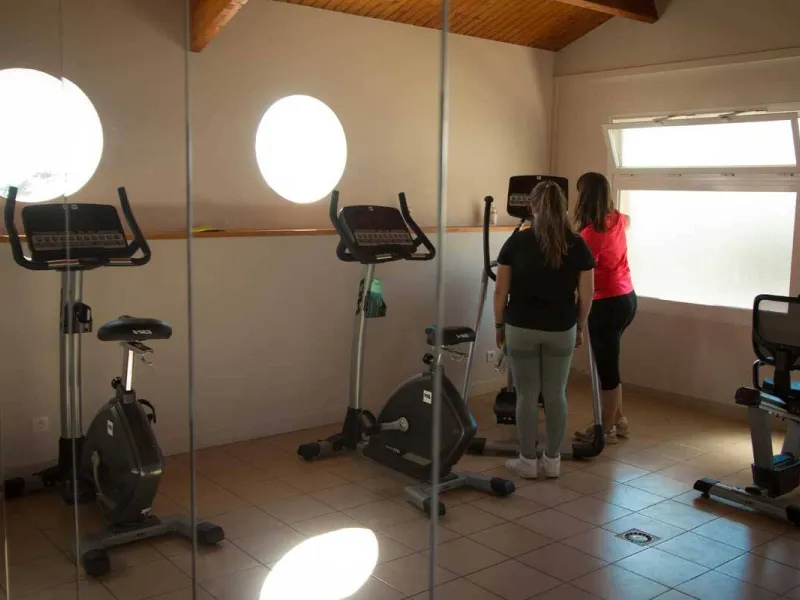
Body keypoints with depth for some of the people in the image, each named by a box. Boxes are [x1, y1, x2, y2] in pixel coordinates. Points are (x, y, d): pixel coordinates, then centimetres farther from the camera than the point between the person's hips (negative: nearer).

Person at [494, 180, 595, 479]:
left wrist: (499, 325, 8)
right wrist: (580, 327, 13)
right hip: (561, 330, 1)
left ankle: (528, 461, 16)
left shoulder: (517, 241, -7)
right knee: (556, 395, 11)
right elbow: (585, 295, -2)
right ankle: (552, 460, 20)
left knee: (527, 395, 7)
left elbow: (501, 291, -5)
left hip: (521, 328, -1)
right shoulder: (578, 245, -5)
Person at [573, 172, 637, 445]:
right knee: (608, 361, 19)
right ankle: (619, 420, 29)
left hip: (608, 304, -9)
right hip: (627, 298, 9)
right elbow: (629, 220, 30)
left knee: (606, 365, 4)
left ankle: (607, 429, 17)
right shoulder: (617, 219, 4)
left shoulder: (590, 233, -21)